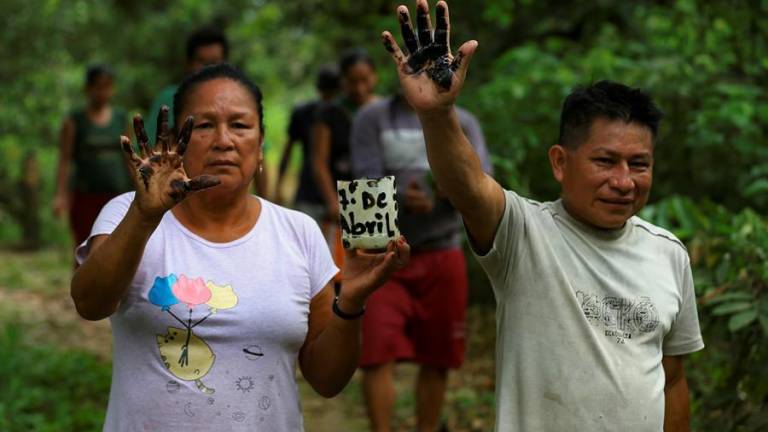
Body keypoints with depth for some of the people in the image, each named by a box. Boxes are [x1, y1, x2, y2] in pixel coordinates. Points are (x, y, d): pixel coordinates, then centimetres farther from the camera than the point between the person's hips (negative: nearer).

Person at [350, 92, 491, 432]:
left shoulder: (463, 123, 8)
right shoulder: (373, 118, 3)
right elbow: (367, 181, -8)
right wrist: (402, 197, -29)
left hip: (442, 254, 2)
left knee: (437, 358, 5)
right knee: (377, 354, -11)